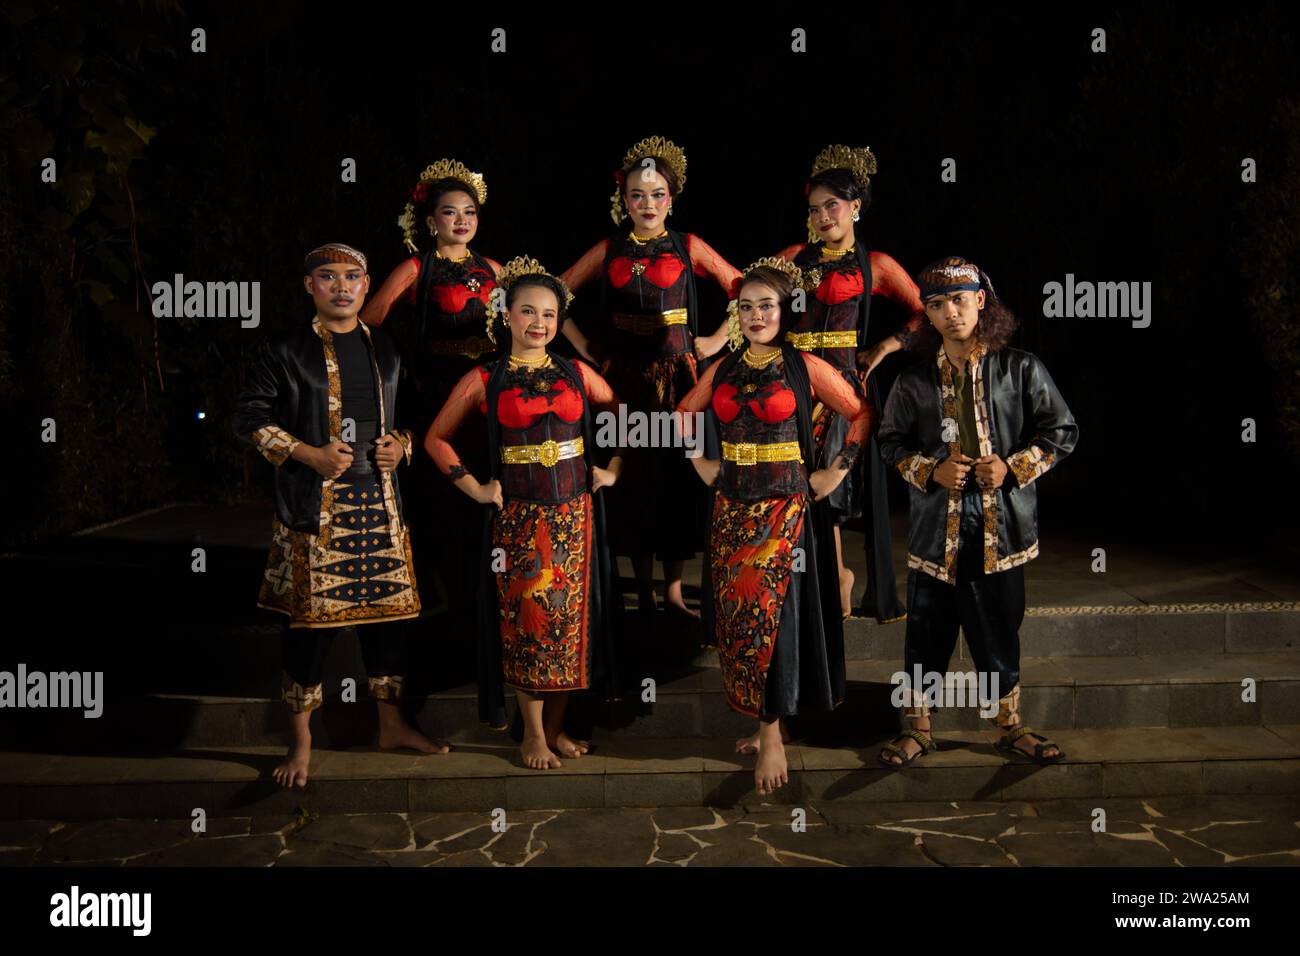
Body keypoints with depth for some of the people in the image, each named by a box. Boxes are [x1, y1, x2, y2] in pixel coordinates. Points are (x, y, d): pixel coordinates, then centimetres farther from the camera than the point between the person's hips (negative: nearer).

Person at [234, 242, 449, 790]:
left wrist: (401, 444, 1)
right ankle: (301, 741, 12)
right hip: (312, 508, -4)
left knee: (386, 610, 9)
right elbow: (249, 417, -4)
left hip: (378, 501, 5)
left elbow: (408, 413, 22)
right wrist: (309, 454, -14)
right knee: (310, 618, -2)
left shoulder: (385, 350, 12)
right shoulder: (286, 351, -2)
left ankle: (391, 724, 24)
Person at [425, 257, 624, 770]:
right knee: (527, 618, -1)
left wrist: (613, 470, 8)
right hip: (518, 516, -2)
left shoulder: (576, 373, 7)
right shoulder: (484, 379, 0)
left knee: (570, 618, 4)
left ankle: (555, 726, 18)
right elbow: (437, 438, 6)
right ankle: (532, 733, 12)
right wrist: (474, 488, 0)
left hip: (574, 512, 3)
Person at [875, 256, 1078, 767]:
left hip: (1000, 528, -1)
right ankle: (917, 726, 23)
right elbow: (890, 441, 10)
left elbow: (1061, 432, 4)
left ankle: (1010, 725, 28)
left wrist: (1014, 467, -10)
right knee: (927, 633, 8)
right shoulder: (915, 380, 2)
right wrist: (930, 471, -7)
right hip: (936, 528, 1)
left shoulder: (1020, 369, -1)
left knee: (1000, 633, 10)